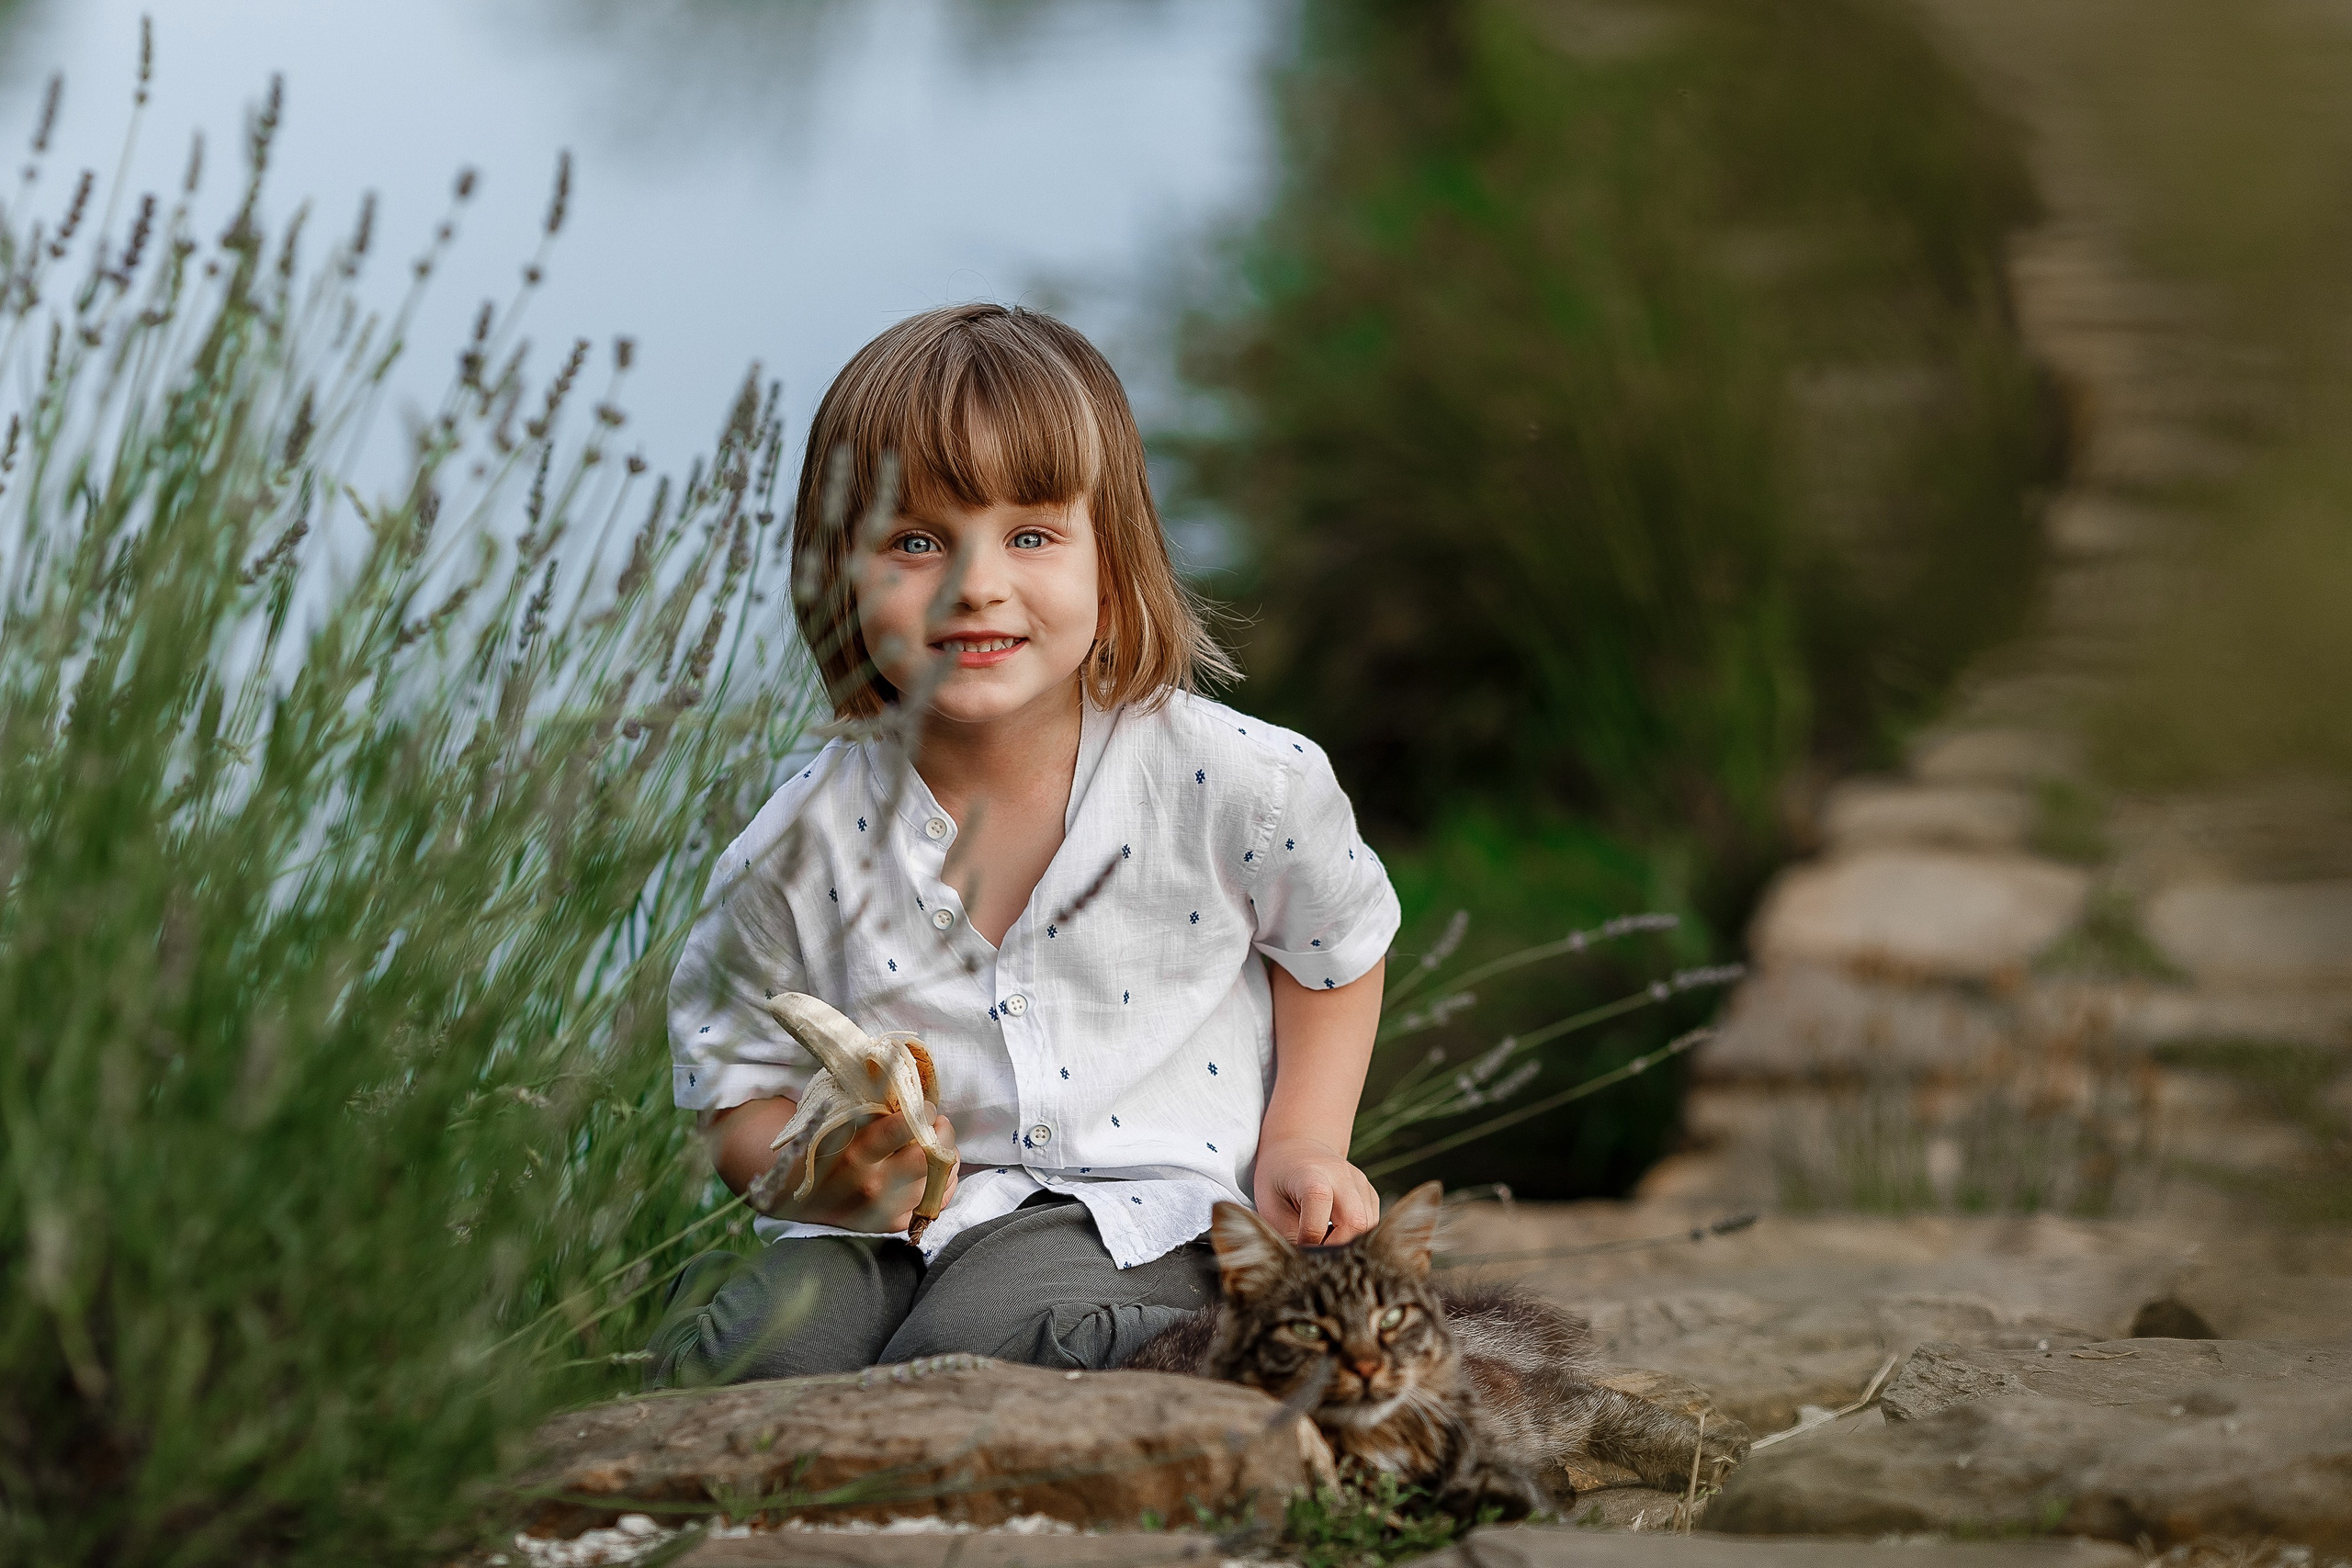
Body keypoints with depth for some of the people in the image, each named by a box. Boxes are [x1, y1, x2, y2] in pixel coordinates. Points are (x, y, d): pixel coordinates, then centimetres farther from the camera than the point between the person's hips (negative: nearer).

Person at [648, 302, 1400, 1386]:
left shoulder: (1233, 779, -7)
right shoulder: (803, 848, -5)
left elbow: (1334, 946, 13)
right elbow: (742, 1096, 5)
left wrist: (1301, 1143, 3)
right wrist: (814, 1171, -17)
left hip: (1141, 1212, -1)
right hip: (891, 1221, 2)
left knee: (973, 1346, -33)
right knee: (757, 1350, -29)